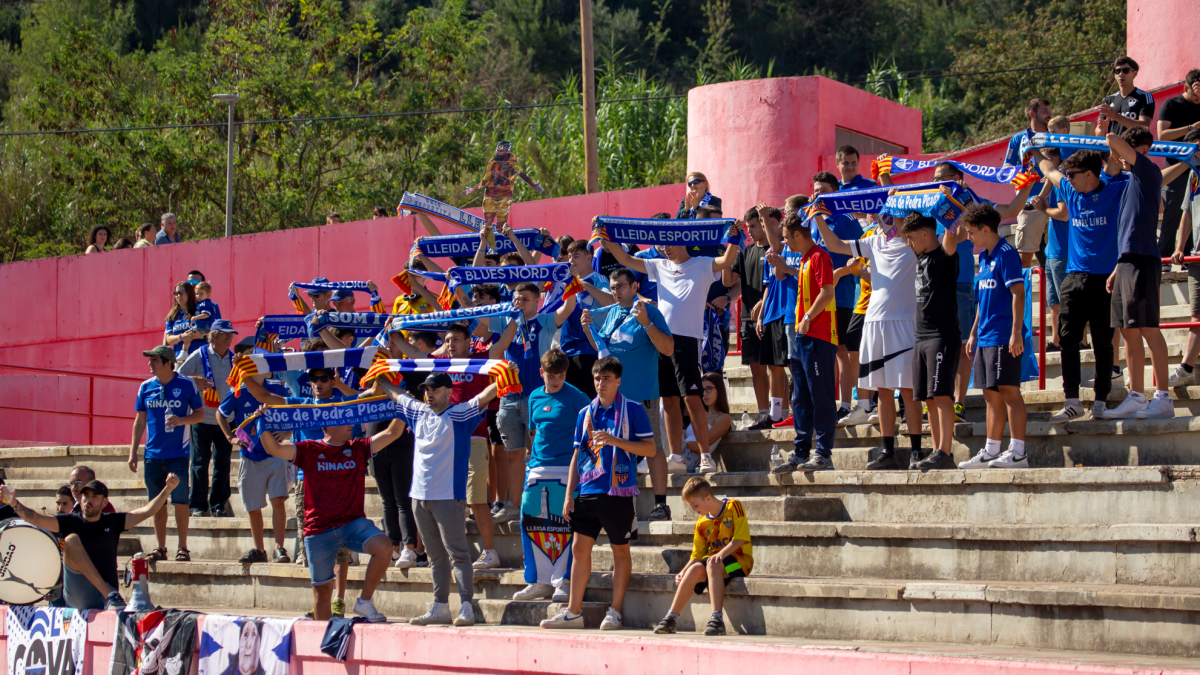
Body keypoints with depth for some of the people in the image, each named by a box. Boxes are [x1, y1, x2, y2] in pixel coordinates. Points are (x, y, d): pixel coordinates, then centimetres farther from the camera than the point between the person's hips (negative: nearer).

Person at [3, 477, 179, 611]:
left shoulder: (112, 522, 12)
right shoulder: (69, 522, 7)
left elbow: (147, 511, 5)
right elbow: (36, 519, -7)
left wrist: (168, 489, -8)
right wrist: (14, 504, -23)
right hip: (77, 596, -1)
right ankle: (111, 596, -33)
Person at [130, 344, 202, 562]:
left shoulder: (187, 385, -3)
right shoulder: (146, 387, 7)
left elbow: (200, 414, 3)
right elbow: (140, 421, 13)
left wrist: (181, 420, -17)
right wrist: (133, 451, 9)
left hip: (179, 454, -4)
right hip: (153, 454, 4)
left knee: (180, 500, -5)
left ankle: (183, 548, 2)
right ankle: (160, 548, 13)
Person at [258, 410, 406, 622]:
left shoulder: (358, 448, 9)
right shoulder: (309, 451, 2)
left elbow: (392, 433, 5)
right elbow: (274, 448, -7)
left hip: (353, 523, 1)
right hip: (319, 531, -1)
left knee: (383, 547, -27)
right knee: (322, 590, 6)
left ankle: (365, 601, -8)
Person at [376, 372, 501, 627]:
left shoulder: (459, 415, -4)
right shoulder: (418, 412, 14)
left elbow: (483, 397, -17)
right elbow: (394, 394, 30)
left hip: (449, 496, -7)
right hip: (420, 495, 7)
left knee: (457, 553, -8)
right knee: (435, 555, 12)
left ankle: (466, 607, -12)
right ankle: (440, 607, 17)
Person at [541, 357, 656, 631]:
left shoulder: (633, 411, -1)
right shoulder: (585, 413, 13)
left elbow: (649, 448, -5)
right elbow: (577, 455, 16)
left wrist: (615, 441, -17)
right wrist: (569, 494, 10)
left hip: (618, 492, -5)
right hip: (587, 492, 5)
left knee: (620, 550, 2)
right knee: (579, 548, 3)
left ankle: (615, 612, 8)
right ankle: (574, 612, 9)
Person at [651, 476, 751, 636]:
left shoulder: (733, 506, -3)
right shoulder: (701, 523, 13)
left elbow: (740, 538, -13)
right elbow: (697, 555, 13)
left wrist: (721, 553, -25)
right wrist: (684, 571, -4)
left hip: (740, 560, -5)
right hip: (714, 559, 5)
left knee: (712, 565, -36)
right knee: (695, 569, -27)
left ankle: (717, 619, -45)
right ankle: (670, 618, -25)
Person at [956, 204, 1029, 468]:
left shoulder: (1006, 254, -10)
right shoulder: (984, 257, 17)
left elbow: (1018, 293, -16)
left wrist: (1016, 333, -21)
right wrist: (974, 333, 22)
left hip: (1004, 337, -9)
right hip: (986, 337, 9)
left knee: (1009, 390, -9)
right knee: (991, 394, 11)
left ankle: (1017, 452, -8)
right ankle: (990, 452, 15)